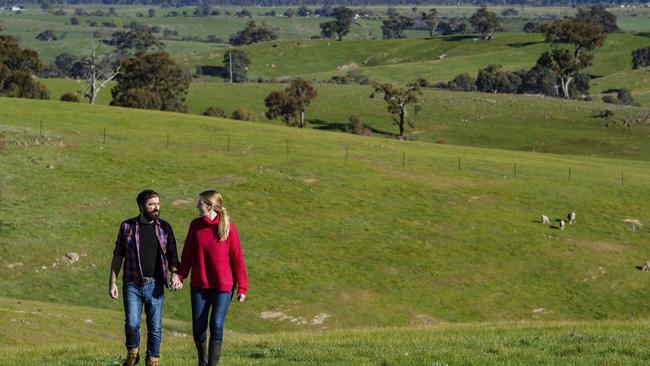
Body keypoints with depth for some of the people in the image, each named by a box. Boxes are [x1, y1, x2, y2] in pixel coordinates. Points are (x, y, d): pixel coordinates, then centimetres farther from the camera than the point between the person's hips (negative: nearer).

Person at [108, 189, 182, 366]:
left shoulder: (164, 227, 4)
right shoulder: (127, 226, 2)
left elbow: (172, 255, 6)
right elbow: (118, 255, 6)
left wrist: (175, 274, -12)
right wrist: (112, 282, 1)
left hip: (155, 286, 1)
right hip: (132, 285, -1)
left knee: (155, 328, 3)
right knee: (132, 324, -12)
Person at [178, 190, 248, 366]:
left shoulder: (228, 227, -9)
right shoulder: (195, 225, 2)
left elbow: (237, 257, -7)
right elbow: (187, 254, 6)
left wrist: (242, 287, -8)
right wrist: (180, 277, -6)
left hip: (223, 286, -3)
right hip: (199, 285, 3)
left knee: (216, 325, -8)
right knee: (198, 327, 6)